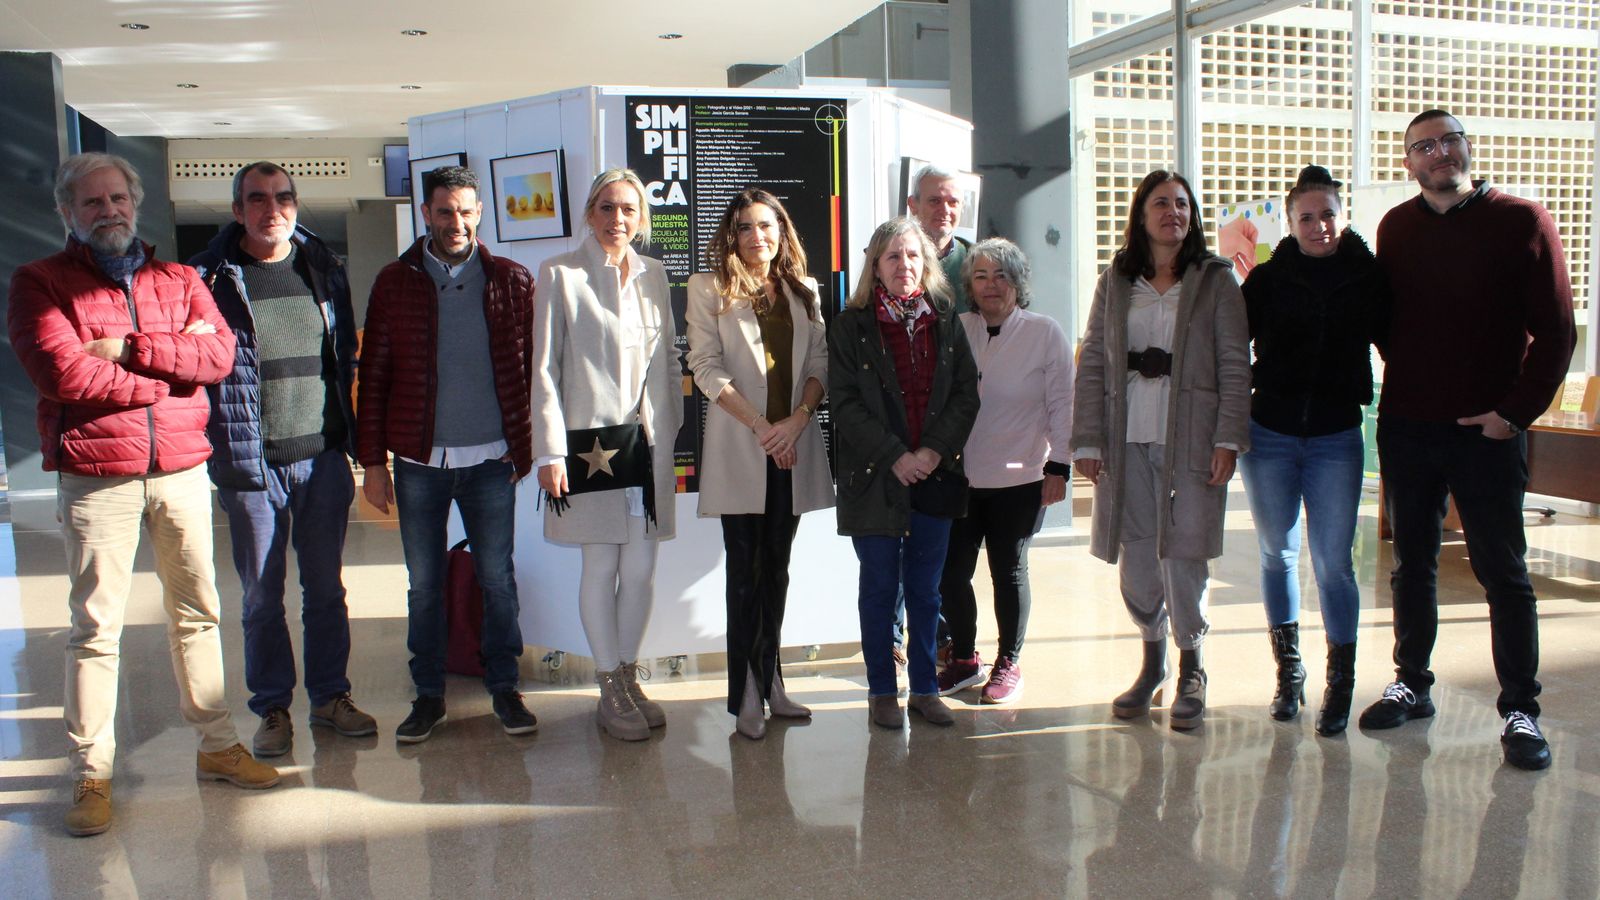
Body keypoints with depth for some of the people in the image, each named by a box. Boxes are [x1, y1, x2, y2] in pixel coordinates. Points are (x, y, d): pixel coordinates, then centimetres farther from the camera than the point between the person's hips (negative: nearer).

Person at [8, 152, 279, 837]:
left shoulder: (179, 281, 12)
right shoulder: (39, 283, 2)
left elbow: (220, 352, -5)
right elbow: (64, 372, -14)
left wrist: (129, 349, -14)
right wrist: (175, 360, -10)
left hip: (181, 470, 4)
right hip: (96, 478, -3)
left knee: (197, 612, 11)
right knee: (95, 629, 0)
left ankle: (216, 744, 23)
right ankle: (90, 774, 11)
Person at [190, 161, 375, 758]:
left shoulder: (325, 270, 7)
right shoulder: (209, 279, -3)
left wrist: (347, 432, 9)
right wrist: (226, 447, -7)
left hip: (324, 459, 3)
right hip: (252, 463, -2)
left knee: (326, 588, 12)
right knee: (262, 596, 8)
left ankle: (330, 696, 25)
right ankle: (273, 708, 22)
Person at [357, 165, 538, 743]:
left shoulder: (511, 282, 3)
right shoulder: (396, 283, 4)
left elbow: (533, 367, 4)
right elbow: (373, 375, 4)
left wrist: (529, 445, -2)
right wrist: (372, 461, 0)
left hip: (490, 459, -1)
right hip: (419, 461, 1)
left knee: (497, 577, 6)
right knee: (424, 583, 9)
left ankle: (504, 688, 20)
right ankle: (429, 696, 22)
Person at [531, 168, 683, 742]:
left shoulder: (653, 275, 11)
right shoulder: (560, 275, -1)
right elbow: (545, 369, -3)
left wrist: (674, 432, 11)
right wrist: (550, 452, -8)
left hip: (648, 439, 4)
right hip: (590, 439, -4)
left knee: (642, 568, 7)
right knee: (601, 567, 3)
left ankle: (629, 677, 24)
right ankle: (611, 690, 16)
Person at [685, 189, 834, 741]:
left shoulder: (804, 292, 13)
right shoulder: (709, 289, 2)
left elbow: (819, 361, 7)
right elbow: (706, 367, -6)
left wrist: (797, 419, -10)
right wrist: (760, 426, -13)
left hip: (794, 446, 4)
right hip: (738, 450, -3)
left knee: (776, 570, 10)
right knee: (745, 572, -1)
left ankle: (769, 681, 20)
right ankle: (747, 695, 6)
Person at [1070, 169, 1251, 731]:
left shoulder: (1215, 280, 5)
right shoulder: (1115, 282, 10)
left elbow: (1235, 365, 1)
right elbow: (1091, 364, 8)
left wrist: (1228, 438, -8)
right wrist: (1087, 441, 1)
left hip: (1189, 438, -2)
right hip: (1127, 441, 2)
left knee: (1183, 552, -4)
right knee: (1135, 556, 4)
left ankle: (1191, 668, 16)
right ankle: (1152, 661, 24)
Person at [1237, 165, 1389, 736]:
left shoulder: (1369, 278, 0)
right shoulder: (1268, 280, -1)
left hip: (1337, 437, -1)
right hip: (1268, 434, 1)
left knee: (1333, 561, -2)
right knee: (1277, 554, 11)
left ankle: (1340, 684, 10)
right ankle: (1288, 670, 26)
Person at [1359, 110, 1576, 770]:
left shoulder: (1521, 221, -3)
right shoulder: (1396, 228, 8)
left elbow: (1555, 331, -5)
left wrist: (1514, 411, -10)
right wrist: (1407, 382, 2)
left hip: (1486, 429, -3)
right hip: (1405, 426, 4)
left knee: (1502, 570, 1)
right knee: (1411, 562, 11)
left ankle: (1520, 710, 10)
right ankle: (1412, 684, 24)